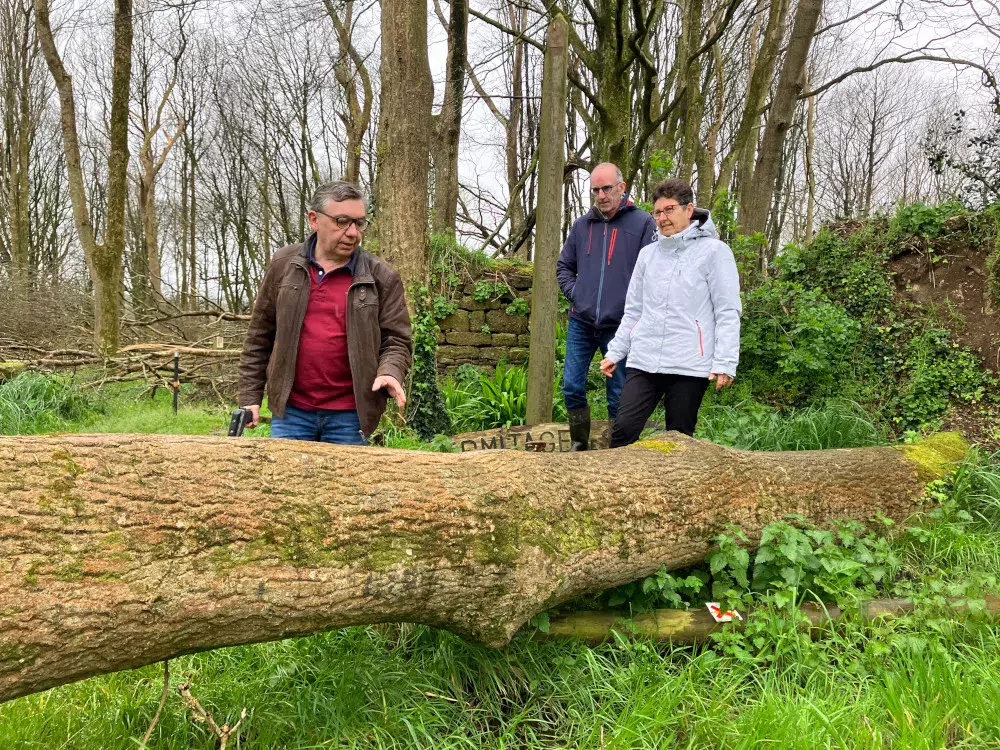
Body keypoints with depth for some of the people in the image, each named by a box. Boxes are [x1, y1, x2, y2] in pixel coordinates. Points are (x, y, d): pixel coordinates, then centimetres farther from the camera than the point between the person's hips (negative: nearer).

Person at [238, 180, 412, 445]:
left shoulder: (382, 277, 0)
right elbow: (259, 338, 9)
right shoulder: (284, 265, 5)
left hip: (349, 415, -1)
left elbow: (396, 341, 3)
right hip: (290, 411, 1)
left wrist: (389, 372, -18)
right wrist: (250, 397, 6)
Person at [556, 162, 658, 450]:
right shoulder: (583, 225, 10)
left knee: (619, 396, 5)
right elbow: (564, 266, 21)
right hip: (581, 323, 4)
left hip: (619, 326, -4)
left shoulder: (642, 223, -4)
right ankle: (579, 445, 23)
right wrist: (573, 293, 6)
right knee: (572, 387, 6)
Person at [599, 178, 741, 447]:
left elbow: (727, 312, -4)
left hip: (690, 365, -4)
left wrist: (725, 363, -11)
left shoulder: (714, 251, 0)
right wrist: (615, 352, 15)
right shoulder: (648, 254, 15)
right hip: (643, 363, 4)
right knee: (623, 429, -8)